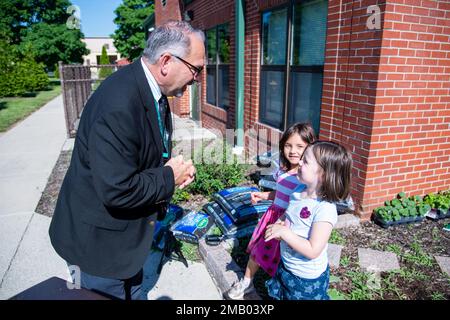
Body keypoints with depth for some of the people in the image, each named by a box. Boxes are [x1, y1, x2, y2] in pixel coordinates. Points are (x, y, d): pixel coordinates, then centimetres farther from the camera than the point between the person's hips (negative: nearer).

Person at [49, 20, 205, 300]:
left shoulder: (154, 92, -1)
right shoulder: (118, 104, -32)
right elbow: (116, 191, -34)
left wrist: (176, 168, -6)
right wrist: (169, 177, -20)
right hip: (99, 239, -8)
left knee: (133, 290, 27)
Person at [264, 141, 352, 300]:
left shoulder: (325, 209, -29)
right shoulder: (300, 191, -6)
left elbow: (313, 251, -30)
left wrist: (283, 232, -28)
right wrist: (279, 224, -10)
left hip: (307, 278, -7)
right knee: (282, 295, 27)